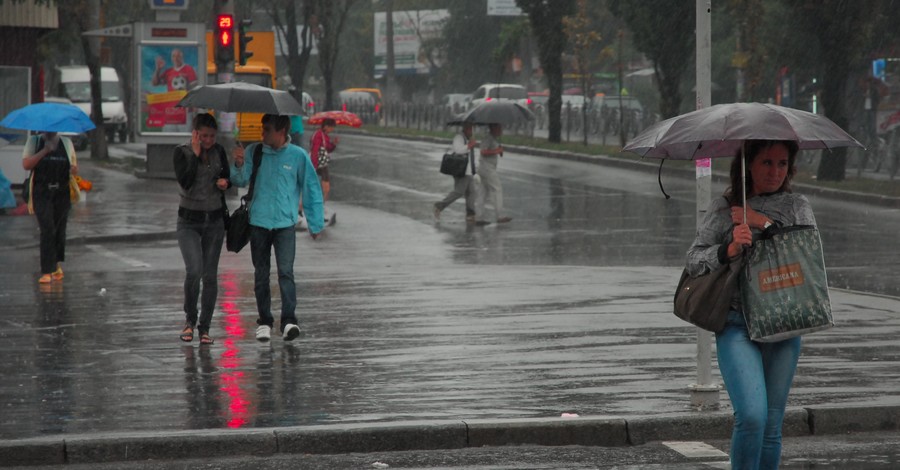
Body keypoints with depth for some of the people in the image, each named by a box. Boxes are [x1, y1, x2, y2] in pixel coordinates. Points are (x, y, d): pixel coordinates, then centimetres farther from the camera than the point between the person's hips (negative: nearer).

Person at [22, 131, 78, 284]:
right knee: (47, 230, -13)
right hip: (41, 193, -3)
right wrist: (44, 151, -16)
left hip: (62, 193, 3)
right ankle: (47, 271, -15)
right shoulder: (34, 141, 4)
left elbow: (74, 164, 18)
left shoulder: (66, 142, 12)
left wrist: (74, 169, -6)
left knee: (59, 230, 8)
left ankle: (57, 265, 28)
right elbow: (26, 164, -7)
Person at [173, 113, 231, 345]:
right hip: (189, 221, -4)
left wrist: (225, 182, -7)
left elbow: (227, 176, 16)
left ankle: (204, 327, 12)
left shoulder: (219, 151, 4)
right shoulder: (182, 152, -8)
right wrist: (195, 154, -20)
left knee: (210, 275, 3)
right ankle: (190, 319, 3)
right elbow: (185, 182, -21)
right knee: (194, 270, -19)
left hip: (215, 221, 4)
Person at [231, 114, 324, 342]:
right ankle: (264, 321, 16)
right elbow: (241, 181, -2)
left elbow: (311, 189, 6)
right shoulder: (254, 152, 4)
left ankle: (289, 321, -18)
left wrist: (315, 224, 8)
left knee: (286, 271, -14)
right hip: (258, 222, 2)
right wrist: (239, 166, -24)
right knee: (261, 274, 8)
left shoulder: (298, 156, -1)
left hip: (285, 223, -2)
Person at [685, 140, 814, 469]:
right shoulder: (724, 209, 6)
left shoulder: (797, 207, 12)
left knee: (772, 425, 4)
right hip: (737, 323, -3)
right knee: (752, 415, -19)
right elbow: (694, 261, 2)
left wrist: (765, 223, -8)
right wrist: (730, 249, -16)